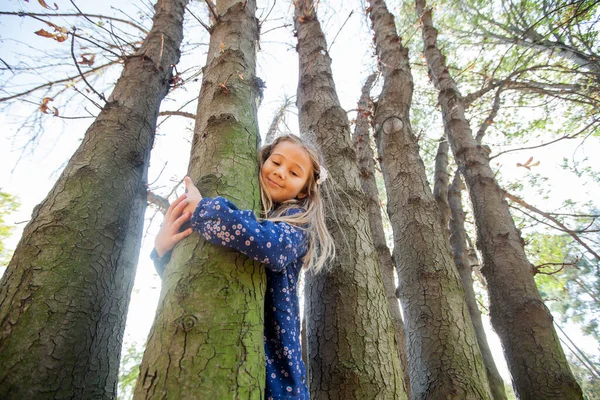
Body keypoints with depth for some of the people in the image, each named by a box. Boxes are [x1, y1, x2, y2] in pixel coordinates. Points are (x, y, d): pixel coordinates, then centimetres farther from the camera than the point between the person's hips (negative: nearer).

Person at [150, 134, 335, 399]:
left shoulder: (298, 219, -1)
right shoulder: (239, 210, 7)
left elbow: (275, 248, -26)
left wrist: (201, 208, -20)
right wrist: (162, 248, -12)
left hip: (270, 351, -3)